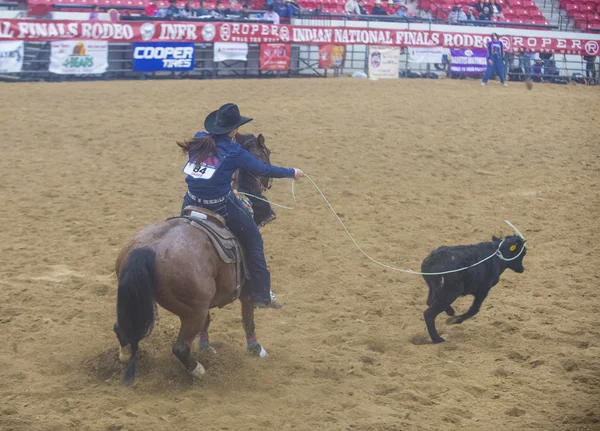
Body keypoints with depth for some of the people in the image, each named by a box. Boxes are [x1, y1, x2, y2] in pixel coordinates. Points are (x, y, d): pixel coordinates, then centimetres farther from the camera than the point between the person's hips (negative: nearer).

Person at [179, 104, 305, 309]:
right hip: (222, 206, -5)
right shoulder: (233, 151, -9)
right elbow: (263, 170, 0)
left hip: (192, 204, 5)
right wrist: (292, 173, 14)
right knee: (253, 242, 12)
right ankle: (261, 295, 15)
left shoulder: (198, 140, 3)